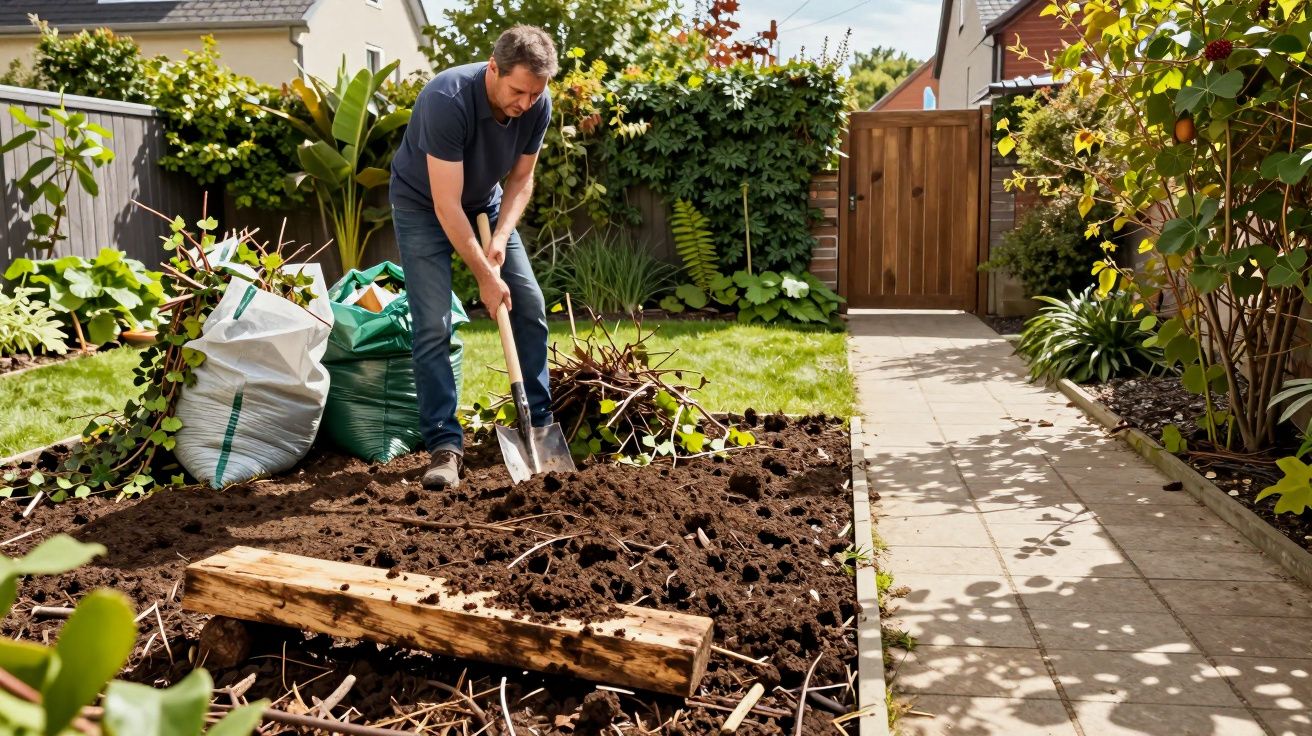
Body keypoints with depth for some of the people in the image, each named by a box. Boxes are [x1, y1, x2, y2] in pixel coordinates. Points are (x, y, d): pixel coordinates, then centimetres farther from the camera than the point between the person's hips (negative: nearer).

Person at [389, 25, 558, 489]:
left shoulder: (537, 106, -19)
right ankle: (444, 446, -8)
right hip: (422, 206, -5)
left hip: (484, 204, 5)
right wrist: (485, 275, -29)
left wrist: (500, 238, -19)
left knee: (530, 305, 0)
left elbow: (521, 178, -4)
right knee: (433, 325, -14)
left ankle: (539, 425, 12)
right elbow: (446, 204, -33)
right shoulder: (448, 100, -36)